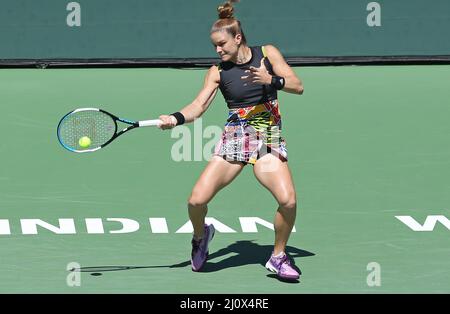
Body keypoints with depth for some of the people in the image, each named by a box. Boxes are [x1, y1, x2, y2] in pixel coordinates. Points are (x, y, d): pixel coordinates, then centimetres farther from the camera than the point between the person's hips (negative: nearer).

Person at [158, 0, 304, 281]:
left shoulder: (268, 53, 2)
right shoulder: (218, 72, 3)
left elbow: (298, 86, 0)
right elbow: (198, 106, -5)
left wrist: (271, 80, -18)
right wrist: (176, 118, -25)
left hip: (269, 141, -1)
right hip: (234, 139, 1)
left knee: (288, 200, -23)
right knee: (197, 200, -12)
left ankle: (278, 257, 2)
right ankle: (201, 235, 24)